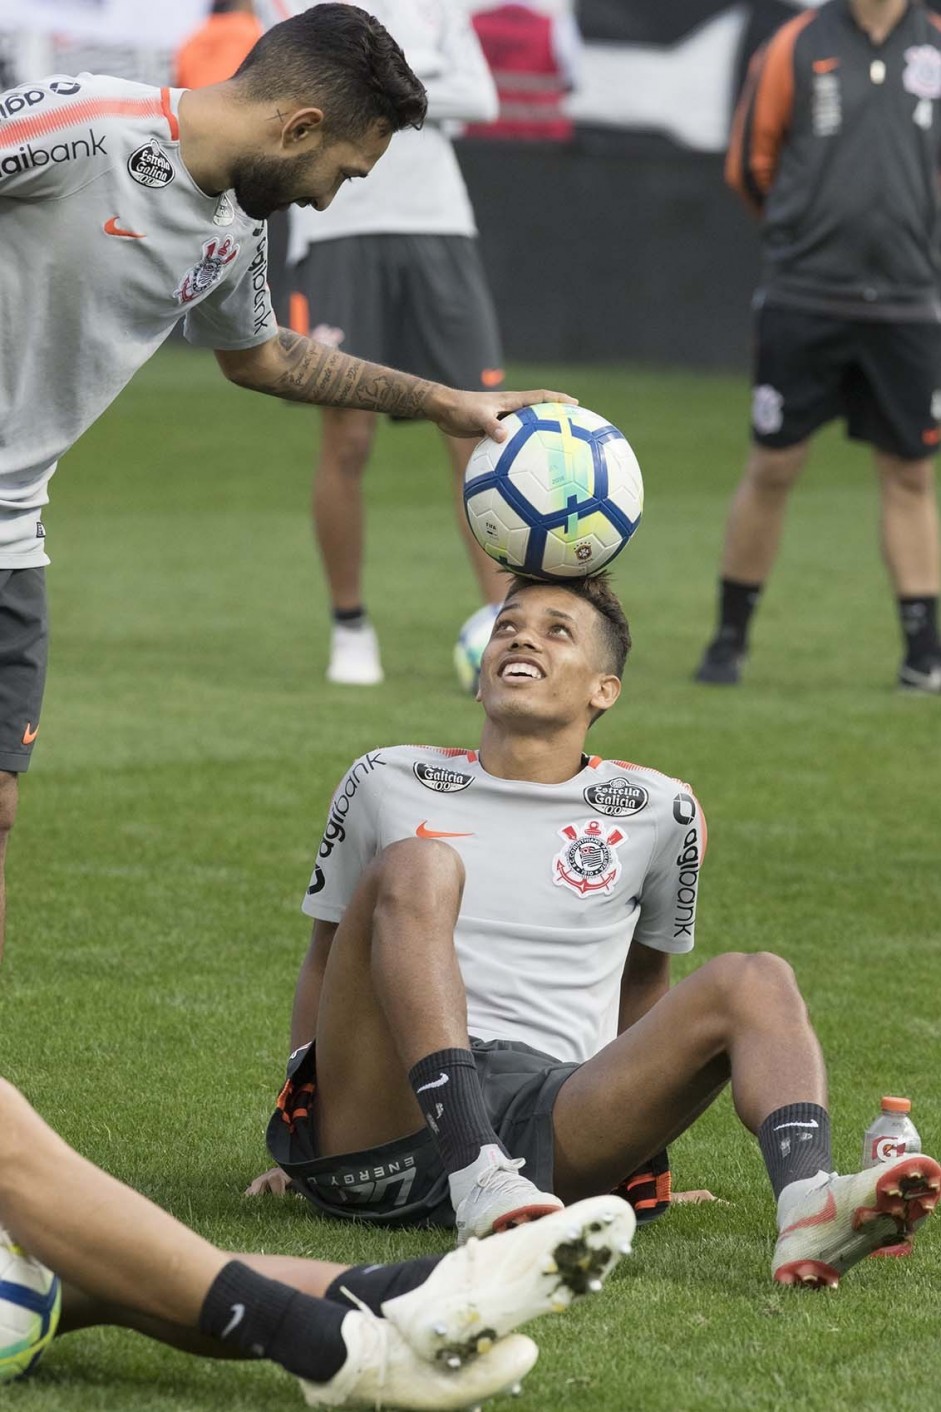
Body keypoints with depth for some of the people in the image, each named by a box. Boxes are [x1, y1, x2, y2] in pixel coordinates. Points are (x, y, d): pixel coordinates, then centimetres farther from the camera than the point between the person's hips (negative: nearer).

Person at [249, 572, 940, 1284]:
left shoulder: (658, 813, 16)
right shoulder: (386, 784, 16)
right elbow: (327, 960, 25)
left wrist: (640, 1145, 27)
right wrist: (294, 1133, 21)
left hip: (545, 1124, 1)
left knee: (755, 981, -18)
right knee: (416, 866, -25)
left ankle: (809, 1206, -52)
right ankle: (483, 1191, -46)